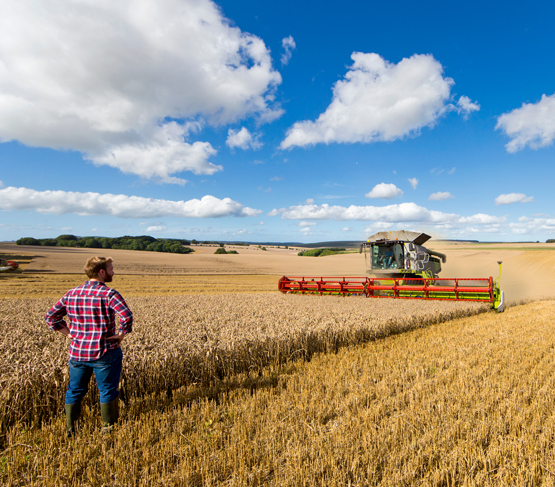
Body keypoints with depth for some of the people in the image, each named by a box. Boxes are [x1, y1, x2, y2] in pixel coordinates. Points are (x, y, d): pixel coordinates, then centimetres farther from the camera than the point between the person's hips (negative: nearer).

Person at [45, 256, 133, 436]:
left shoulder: (71, 294, 4)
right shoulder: (109, 294, -16)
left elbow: (51, 316, 11)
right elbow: (127, 316, -30)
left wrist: (68, 333, 9)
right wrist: (122, 334, -15)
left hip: (77, 352, 6)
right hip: (104, 353, -5)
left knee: (74, 391, 19)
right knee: (108, 391, 9)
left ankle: (70, 430, 28)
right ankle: (109, 428, 21)